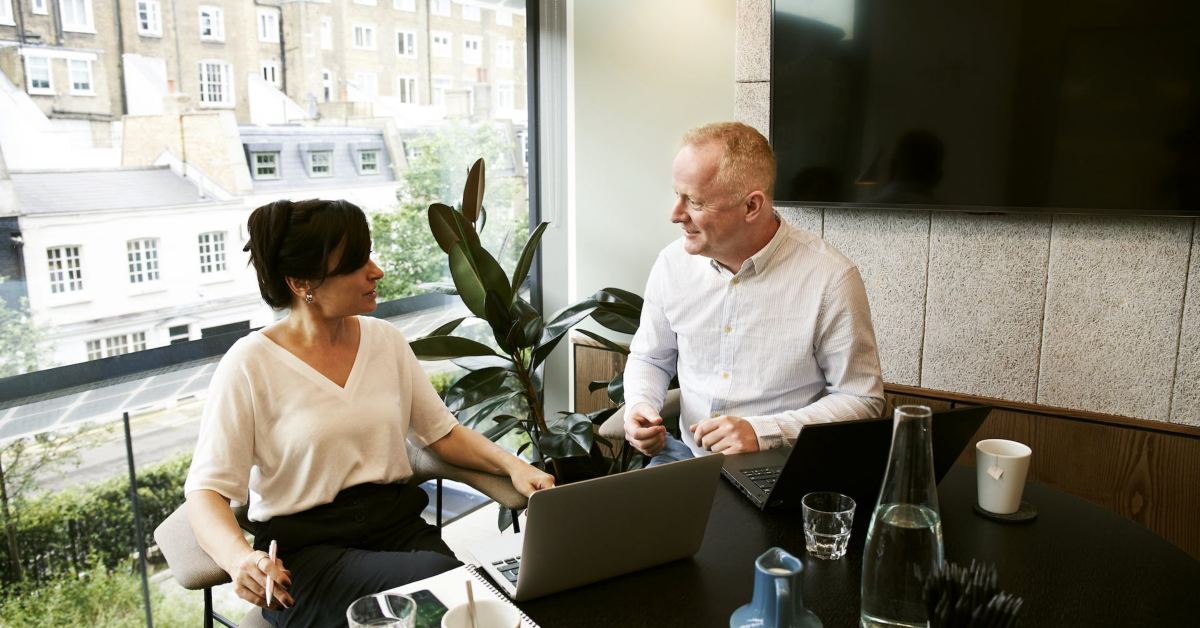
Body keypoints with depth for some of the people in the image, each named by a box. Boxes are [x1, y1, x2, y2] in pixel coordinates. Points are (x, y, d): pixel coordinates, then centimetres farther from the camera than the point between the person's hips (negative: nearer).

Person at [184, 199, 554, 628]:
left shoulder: (385, 340, 8)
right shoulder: (250, 365, -6)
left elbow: (442, 433, 14)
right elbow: (205, 492, -8)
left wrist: (512, 465, -3)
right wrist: (240, 558, -28)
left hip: (398, 524, 4)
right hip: (305, 549, -4)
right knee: (434, 577, -31)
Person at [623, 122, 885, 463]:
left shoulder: (831, 278, -14)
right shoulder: (672, 263, 0)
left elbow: (862, 399, -7)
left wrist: (762, 432, -19)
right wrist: (639, 406, -6)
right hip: (688, 454, 3)